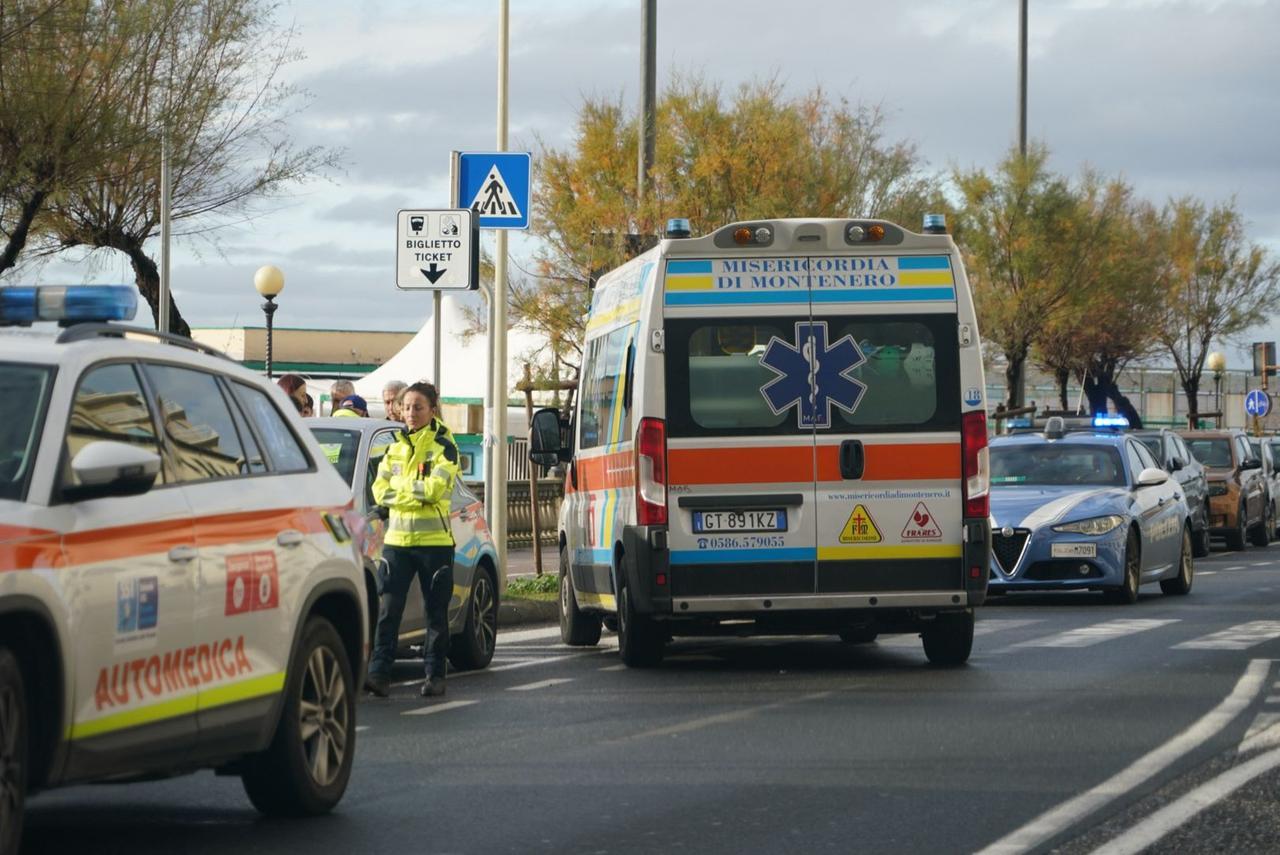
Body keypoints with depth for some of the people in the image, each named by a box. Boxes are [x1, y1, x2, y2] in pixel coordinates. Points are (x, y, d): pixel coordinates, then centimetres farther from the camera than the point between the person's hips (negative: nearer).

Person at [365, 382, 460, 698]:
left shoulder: (443, 447, -1)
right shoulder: (395, 447, 14)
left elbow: (435, 488, -16)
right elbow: (380, 491, 4)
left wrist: (399, 486, -7)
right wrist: (416, 493, -9)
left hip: (435, 540, -3)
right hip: (397, 538, 4)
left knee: (436, 612, 3)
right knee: (388, 609, -6)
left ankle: (435, 675, 10)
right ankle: (379, 672, -9)